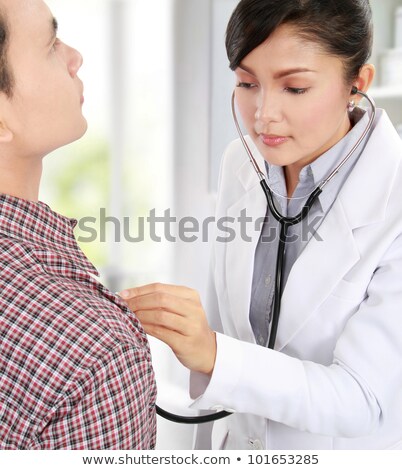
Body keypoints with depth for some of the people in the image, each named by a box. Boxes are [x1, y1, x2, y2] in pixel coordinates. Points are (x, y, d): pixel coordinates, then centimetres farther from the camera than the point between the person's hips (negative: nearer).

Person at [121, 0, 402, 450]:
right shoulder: (241, 165, -10)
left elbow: (362, 399, -25)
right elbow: (223, 321, -1)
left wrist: (212, 354, -39)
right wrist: (207, 448, 7)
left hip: (350, 445, -3)